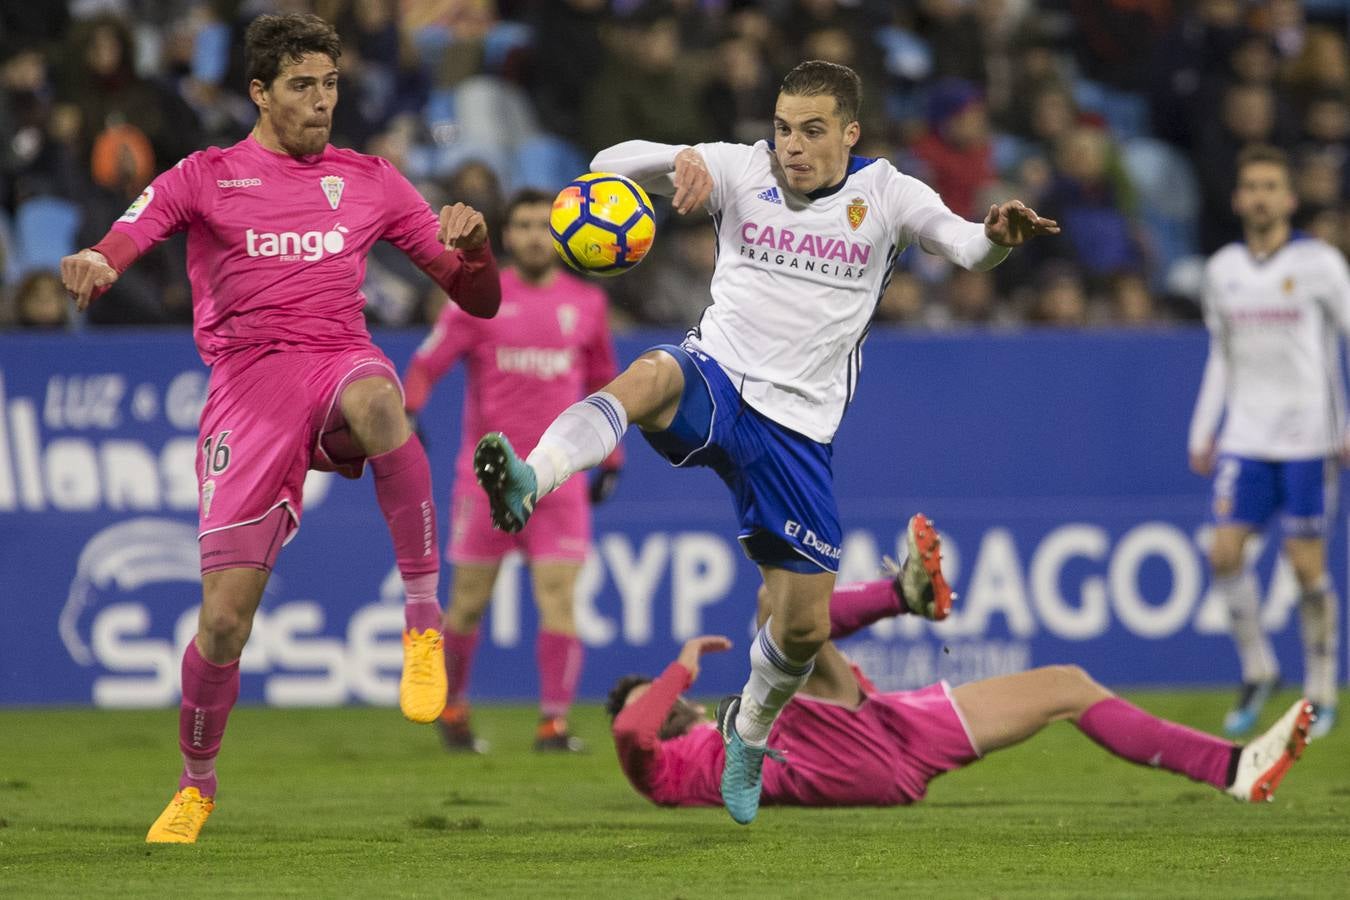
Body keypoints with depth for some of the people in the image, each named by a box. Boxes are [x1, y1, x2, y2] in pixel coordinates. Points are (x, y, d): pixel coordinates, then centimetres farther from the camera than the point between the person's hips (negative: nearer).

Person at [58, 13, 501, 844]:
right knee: (224, 616, -8)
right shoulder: (207, 178, 10)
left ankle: (425, 619, -32)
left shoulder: (370, 182, 16)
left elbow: (479, 300, 17)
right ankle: (196, 784, 18)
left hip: (341, 362, 1)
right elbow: (112, 255, -2)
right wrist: (90, 267, -28)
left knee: (374, 400, -41)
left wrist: (472, 245, -7)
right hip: (249, 385, 0)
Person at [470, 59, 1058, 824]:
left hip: (797, 429, 1)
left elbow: (966, 248, -16)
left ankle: (751, 728, 35)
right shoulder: (742, 170, -1)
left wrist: (999, 236, -41)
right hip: (717, 380, -1)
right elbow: (615, 165, -11)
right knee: (650, 377, -39)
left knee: (805, 628, 3)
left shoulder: (885, 195, -1)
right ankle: (528, 481, -63)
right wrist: (682, 159, -33)